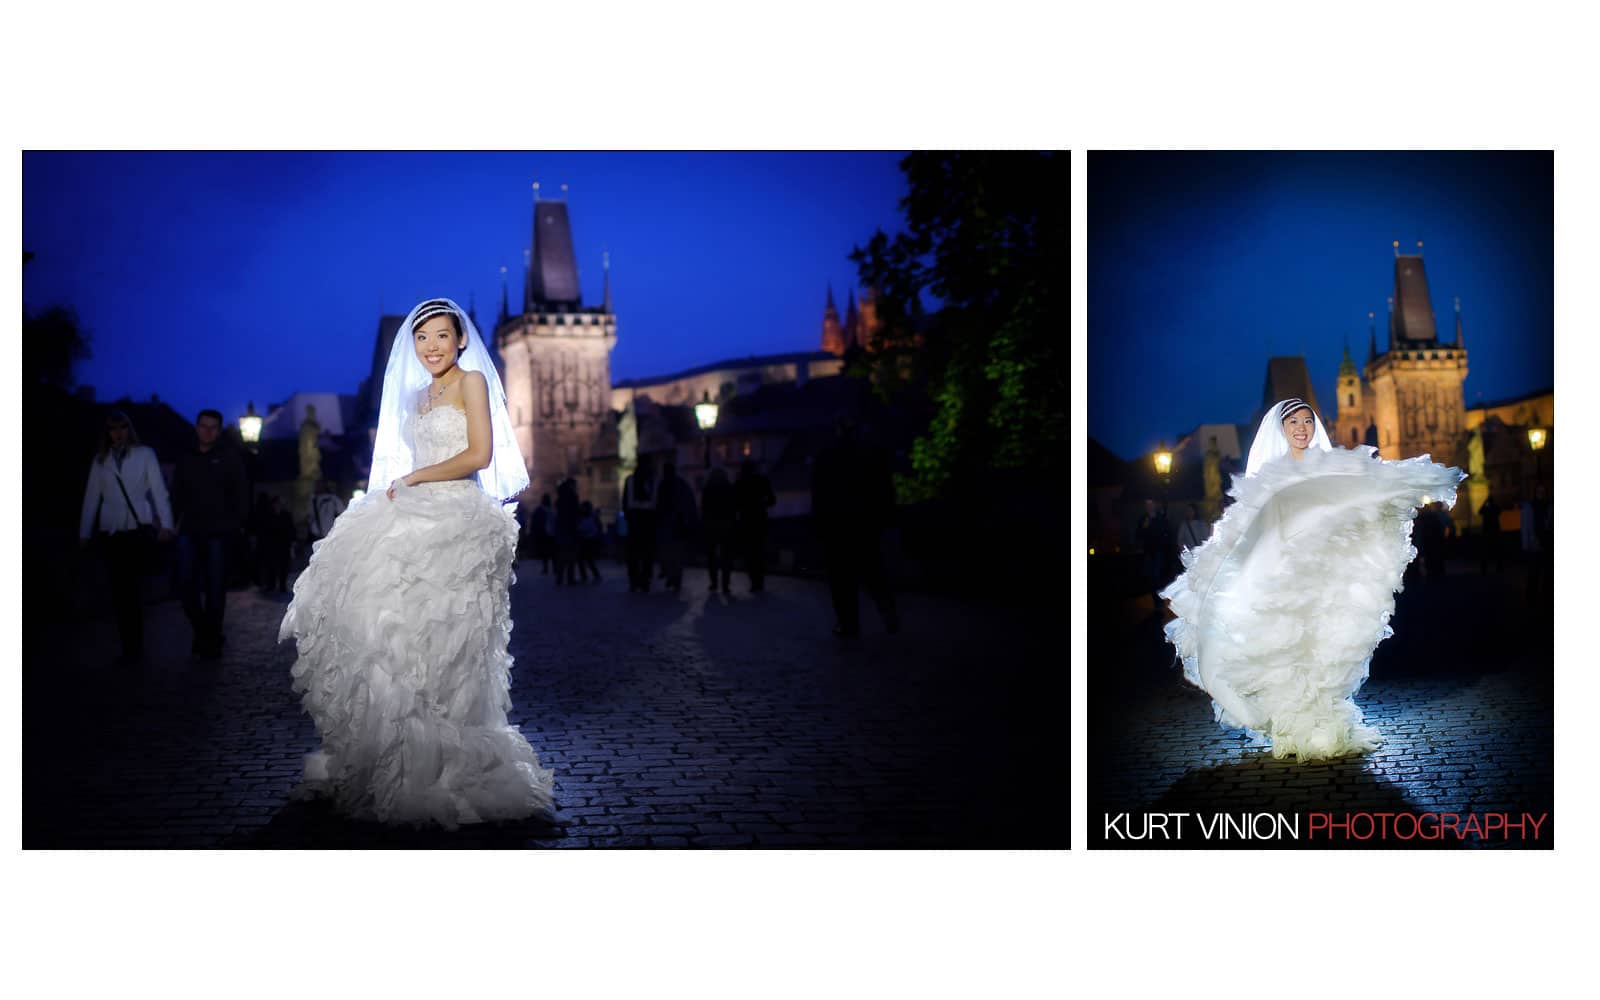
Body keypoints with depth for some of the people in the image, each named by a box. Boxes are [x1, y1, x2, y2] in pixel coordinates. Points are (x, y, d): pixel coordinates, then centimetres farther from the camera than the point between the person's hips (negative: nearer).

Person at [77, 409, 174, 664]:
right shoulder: (100, 459, 12)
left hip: (137, 528, -3)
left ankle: (133, 647, -3)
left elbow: (158, 490, -1)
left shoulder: (144, 454, 4)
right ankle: (131, 646, 8)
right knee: (119, 589, 1)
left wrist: (165, 524, -11)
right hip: (109, 531, 3)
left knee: (129, 589, -9)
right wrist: (84, 533, 7)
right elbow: (91, 497, 11)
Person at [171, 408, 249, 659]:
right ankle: (201, 632, 12)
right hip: (190, 531, 3)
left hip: (218, 533, -3)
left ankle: (212, 640, 10)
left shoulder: (230, 458, 4)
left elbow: (241, 493, 1)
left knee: (215, 588, 0)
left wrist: (238, 524, -8)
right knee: (187, 584, -6)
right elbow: (178, 496, 16)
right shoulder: (186, 461, 14)